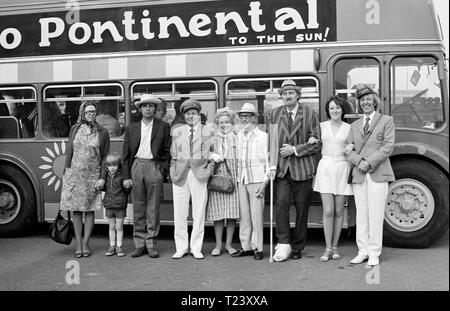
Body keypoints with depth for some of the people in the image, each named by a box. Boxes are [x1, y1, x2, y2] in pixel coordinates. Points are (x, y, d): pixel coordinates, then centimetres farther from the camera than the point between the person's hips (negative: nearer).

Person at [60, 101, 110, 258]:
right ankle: (78, 245, 11)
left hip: (92, 175, -1)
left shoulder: (102, 133, 1)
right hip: (74, 174, 1)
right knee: (76, 210, 4)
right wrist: (65, 173, 6)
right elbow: (69, 152, 9)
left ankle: (85, 244, 11)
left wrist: (102, 178, -7)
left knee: (89, 210, 2)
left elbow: (105, 157, 1)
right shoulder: (75, 129, 6)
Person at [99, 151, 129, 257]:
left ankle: (119, 247, 13)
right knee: (111, 227, 12)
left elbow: (127, 190, -3)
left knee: (119, 227, 5)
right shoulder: (106, 176, 4)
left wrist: (127, 186, -18)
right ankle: (112, 247, 20)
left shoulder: (122, 176, -9)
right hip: (109, 206, 4)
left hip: (120, 206, -4)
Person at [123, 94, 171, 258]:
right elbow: (126, 154, 10)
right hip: (136, 166, 2)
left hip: (154, 166, -2)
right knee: (138, 208, 4)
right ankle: (139, 244, 11)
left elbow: (167, 151, 7)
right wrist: (126, 176, 3)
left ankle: (152, 244, 5)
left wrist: (163, 169, -5)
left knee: (153, 208, -1)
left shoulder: (163, 127, 8)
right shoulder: (131, 128, 12)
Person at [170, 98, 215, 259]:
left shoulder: (209, 131, 8)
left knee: (199, 214, 1)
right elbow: (173, 156, 15)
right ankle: (181, 248, 13)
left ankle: (196, 248, 11)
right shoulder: (176, 131, 15)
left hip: (199, 175, -2)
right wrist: (173, 172, 5)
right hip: (180, 176, 2)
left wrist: (209, 167, 0)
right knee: (179, 214, 2)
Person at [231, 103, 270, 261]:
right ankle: (245, 246, 14)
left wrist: (265, 181, -8)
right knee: (243, 214, 6)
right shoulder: (239, 135, 13)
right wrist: (236, 176, 7)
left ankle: (257, 248, 6)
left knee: (257, 215, -3)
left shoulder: (263, 136, 0)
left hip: (256, 179, -4)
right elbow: (237, 158, 15)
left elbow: (268, 160, -2)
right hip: (241, 179, 4)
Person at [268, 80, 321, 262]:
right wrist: (272, 165, 0)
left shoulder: (310, 115, 4)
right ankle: (283, 245, -8)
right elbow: (273, 142, 10)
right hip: (282, 168, 1)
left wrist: (295, 149, -10)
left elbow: (316, 143, 0)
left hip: (303, 168, -1)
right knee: (281, 203, -15)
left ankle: (297, 247, 16)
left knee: (302, 209, 4)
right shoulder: (275, 113, 11)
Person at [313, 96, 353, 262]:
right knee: (328, 211, -6)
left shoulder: (349, 128, 7)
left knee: (339, 211, 5)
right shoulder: (322, 126, 7)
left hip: (342, 169, 1)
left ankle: (335, 247, 17)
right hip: (325, 168, -1)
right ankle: (327, 248, 3)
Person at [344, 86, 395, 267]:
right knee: (361, 214, 4)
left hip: (377, 173, -4)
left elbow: (388, 146, -2)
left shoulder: (386, 120, 9)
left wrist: (369, 163, -12)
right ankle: (363, 251, 10)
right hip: (358, 175, 4)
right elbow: (348, 149, 11)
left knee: (375, 214, -5)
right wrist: (359, 161, -9)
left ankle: (374, 254, 1)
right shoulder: (355, 125, 20)